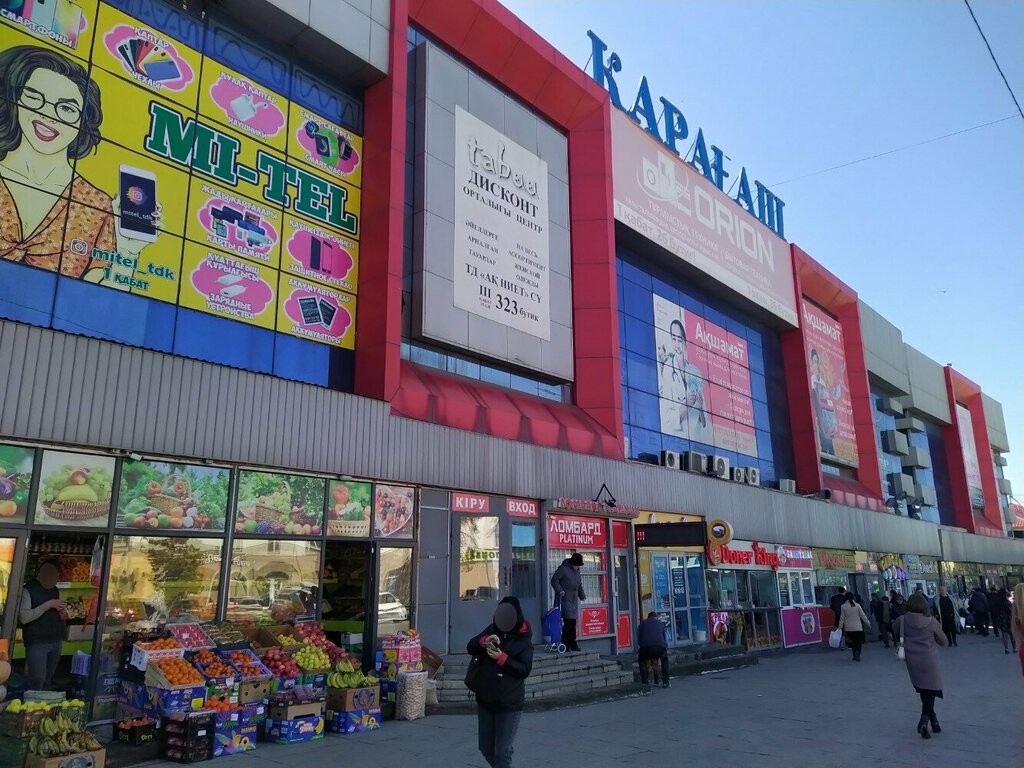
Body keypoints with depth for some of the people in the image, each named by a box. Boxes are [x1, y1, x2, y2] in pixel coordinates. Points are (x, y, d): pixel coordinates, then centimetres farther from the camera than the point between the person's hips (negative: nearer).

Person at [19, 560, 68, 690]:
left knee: (48, 680, 7)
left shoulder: (55, 590, 14)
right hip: (36, 642, -6)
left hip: (56, 641, 6)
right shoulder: (28, 590, -6)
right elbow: (24, 617, -18)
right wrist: (48, 605, -20)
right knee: (38, 680, -12)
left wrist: (63, 615, 4)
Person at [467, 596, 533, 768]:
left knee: (502, 753, -5)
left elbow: (525, 670, -15)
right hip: (485, 699, 6)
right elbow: (470, 647, -2)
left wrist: (502, 658, -24)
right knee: (486, 748, 17)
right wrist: (484, 641, -21)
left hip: (509, 703, -5)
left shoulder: (524, 640, -10)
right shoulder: (492, 630, 3)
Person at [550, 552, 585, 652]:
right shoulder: (563, 568, -10)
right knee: (567, 622, -13)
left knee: (573, 622, 9)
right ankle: (566, 644, -7)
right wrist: (560, 590, -20)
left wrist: (582, 595, 16)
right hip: (565, 599, -8)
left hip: (574, 600, 8)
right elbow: (554, 580, -10)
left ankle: (572, 643, 17)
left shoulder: (577, 570, 16)